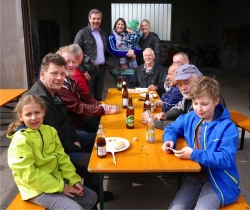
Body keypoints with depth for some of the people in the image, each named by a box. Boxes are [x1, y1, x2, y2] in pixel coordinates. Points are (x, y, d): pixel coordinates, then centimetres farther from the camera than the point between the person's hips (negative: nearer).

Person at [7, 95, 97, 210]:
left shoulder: (50, 131, 1)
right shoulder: (20, 141, -20)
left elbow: (62, 157, 5)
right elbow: (29, 175, -22)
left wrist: (74, 180, -5)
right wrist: (60, 186, -19)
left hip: (56, 178, 7)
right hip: (37, 188, -7)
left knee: (91, 198, 10)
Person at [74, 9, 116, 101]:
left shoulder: (102, 33, 13)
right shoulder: (82, 33, -7)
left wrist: (107, 63, 8)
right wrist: (83, 70, -14)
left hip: (101, 69, 6)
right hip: (89, 70, -6)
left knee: (98, 97, 15)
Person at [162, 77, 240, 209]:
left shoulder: (227, 127, -15)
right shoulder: (190, 118, 1)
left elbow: (226, 159, -21)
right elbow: (172, 129, 15)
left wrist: (195, 154, -29)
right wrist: (169, 140, -9)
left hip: (218, 179, -3)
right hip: (194, 174, 4)